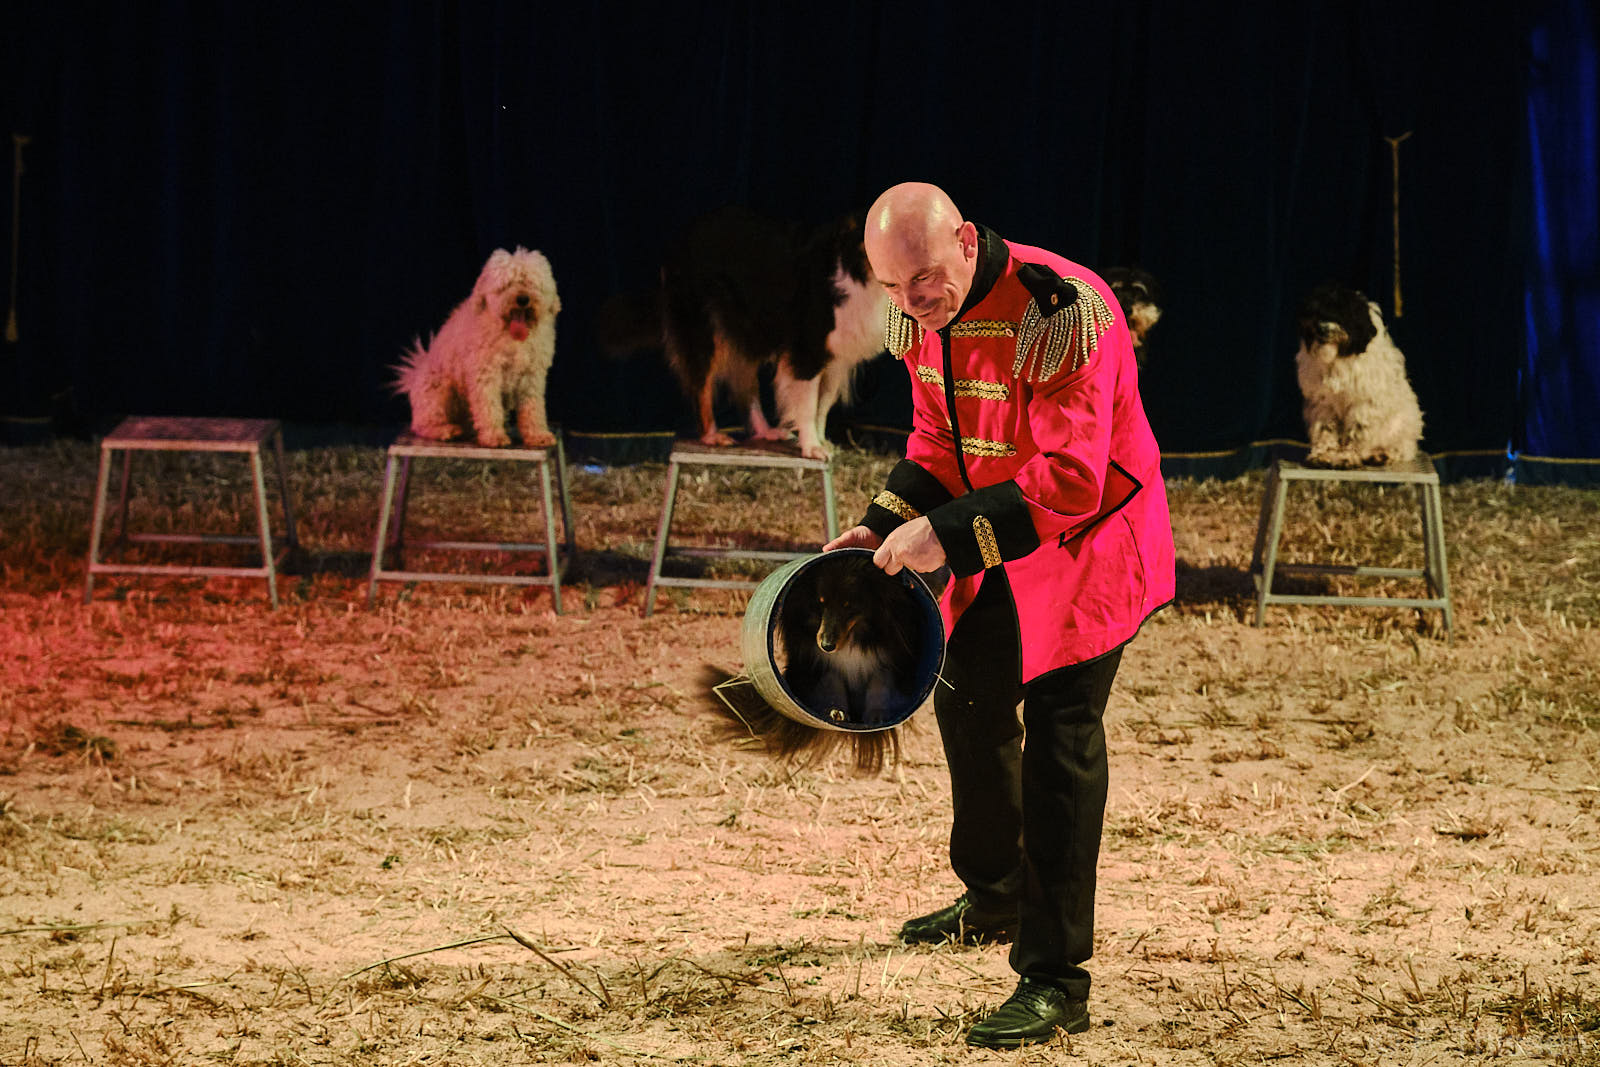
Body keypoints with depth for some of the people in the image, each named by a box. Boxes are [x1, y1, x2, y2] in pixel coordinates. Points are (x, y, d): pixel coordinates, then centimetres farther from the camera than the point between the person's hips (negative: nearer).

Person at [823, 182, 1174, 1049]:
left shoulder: (1060, 311, -31)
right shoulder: (920, 315, -5)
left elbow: (1070, 480, -34)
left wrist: (947, 535, -35)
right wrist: (884, 528, -5)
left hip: (1090, 545, -8)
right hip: (994, 552, 8)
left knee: (1058, 741, -11)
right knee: (968, 701, 21)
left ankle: (1056, 982, -9)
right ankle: (995, 899, 45)